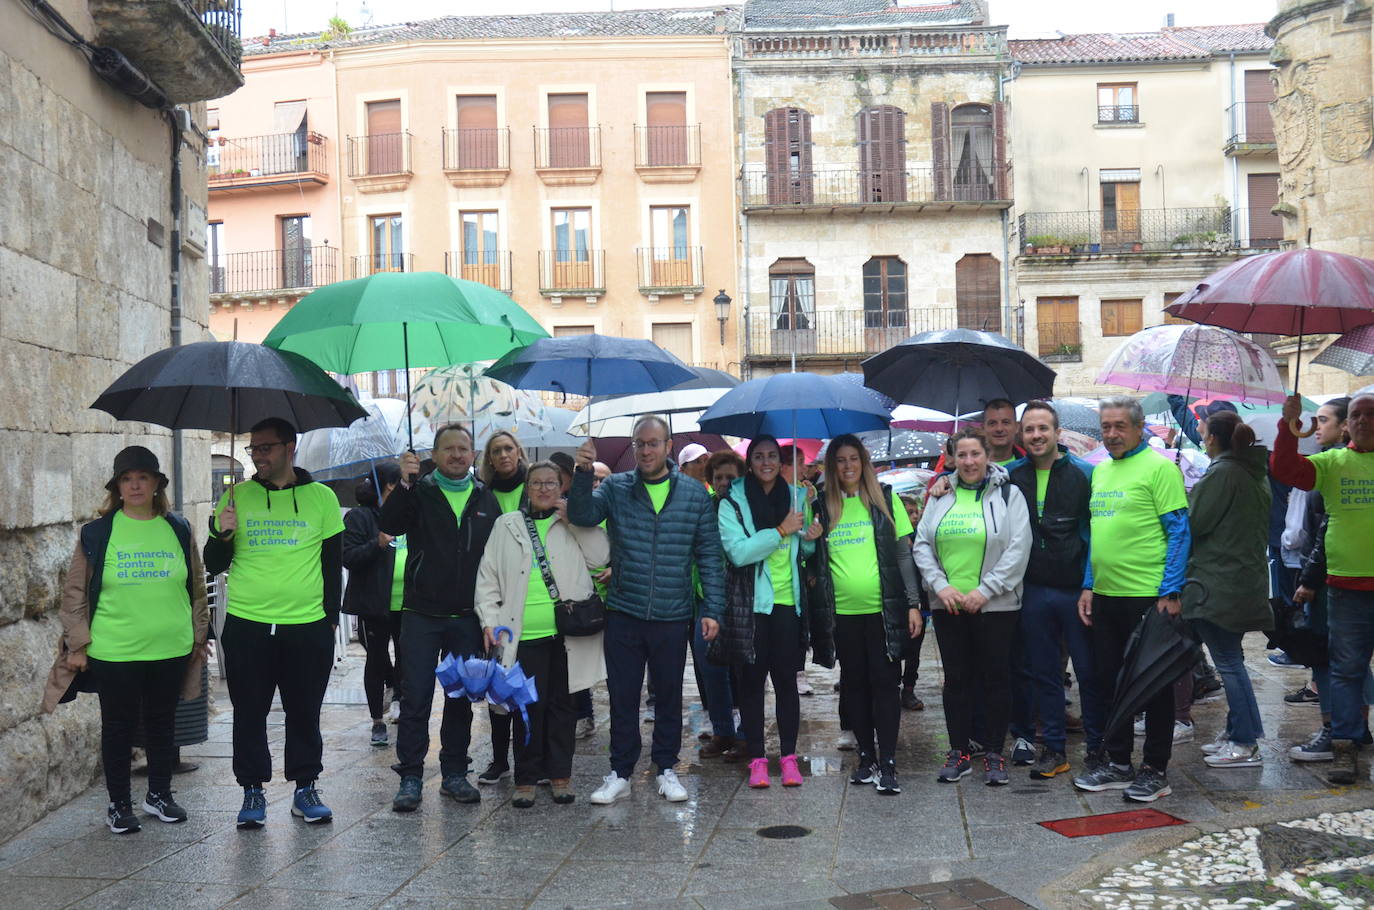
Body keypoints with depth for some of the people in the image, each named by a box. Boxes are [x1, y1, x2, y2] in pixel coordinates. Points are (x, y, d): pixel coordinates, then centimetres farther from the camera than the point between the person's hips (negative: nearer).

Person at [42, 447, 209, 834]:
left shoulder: (178, 530, 4)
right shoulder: (96, 533, -3)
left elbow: (196, 586, 12)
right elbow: (75, 592, 1)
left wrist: (199, 635, 12)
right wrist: (77, 643, -2)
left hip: (171, 651, 2)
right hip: (114, 653, -2)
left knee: (163, 725, 14)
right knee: (118, 728, 8)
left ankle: (159, 795, 31)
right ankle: (119, 805, 22)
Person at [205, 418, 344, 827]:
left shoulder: (321, 497, 3)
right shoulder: (237, 497, 5)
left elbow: (333, 562, 8)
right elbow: (214, 565, 8)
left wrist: (330, 618, 4)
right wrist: (222, 535, -12)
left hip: (307, 627, -1)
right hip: (247, 624, 1)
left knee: (305, 713, 7)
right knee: (249, 713, 6)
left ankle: (305, 788, 20)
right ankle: (253, 791, 18)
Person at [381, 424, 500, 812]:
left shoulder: (486, 499, 9)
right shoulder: (420, 491, 2)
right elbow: (389, 525, -15)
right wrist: (403, 484, -28)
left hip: (468, 617, 3)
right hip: (422, 614, -3)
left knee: (461, 696, 10)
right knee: (415, 698, -2)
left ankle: (454, 773, 21)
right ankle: (410, 777, 6)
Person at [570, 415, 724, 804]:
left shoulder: (695, 494, 1)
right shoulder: (616, 487, 1)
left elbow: (709, 554, 2)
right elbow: (581, 515, -15)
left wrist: (712, 608, -3)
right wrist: (583, 474, -31)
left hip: (672, 616, 0)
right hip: (623, 613, 0)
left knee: (669, 694, 12)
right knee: (622, 695, 7)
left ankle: (666, 769, 26)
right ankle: (620, 773, 19)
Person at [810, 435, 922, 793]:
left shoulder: (885, 498, 3)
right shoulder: (822, 506, 7)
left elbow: (904, 553, 2)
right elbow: (814, 558, 16)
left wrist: (913, 603, -2)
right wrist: (809, 538, -5)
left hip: (883, 609, -2)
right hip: (843, 611, 2)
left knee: (885, 683, -2)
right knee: (854, 684, 10)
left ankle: (887, 764, 3)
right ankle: (866, 756, 22)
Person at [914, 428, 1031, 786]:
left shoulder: (1008, 495, -1)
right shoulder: (940, 497, 9)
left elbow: (1018, 549, -9)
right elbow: (922, 544, 7)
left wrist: (985, 590, -14)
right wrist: (940, 585, -7)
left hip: (995, 606, -3)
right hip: (947, 606, 3)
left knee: (995, 679, 3)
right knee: (956, 679, 9)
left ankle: (994, 754, 14)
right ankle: (958, 753, 18)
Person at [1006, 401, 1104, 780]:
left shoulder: (1083, 474, -5)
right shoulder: (1011, 476, 6)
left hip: (1076, 590, -3)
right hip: (1034, 591, 4)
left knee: (1089, 672, 3)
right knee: (1044, 674, 10)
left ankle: (1097, 748, 15)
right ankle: (1054, 748, 20)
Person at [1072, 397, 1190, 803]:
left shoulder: (1159, 468, -8)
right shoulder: (1100, 472, 14)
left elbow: (1178, 532, -11)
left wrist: (1171, 591, -16)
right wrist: (1088, 586, 13)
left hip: (1148, 596, -7)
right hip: (1106, 595, 8)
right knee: (1111, 679, 13)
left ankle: (1155, 769, 13)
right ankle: (1118, 762, 25)